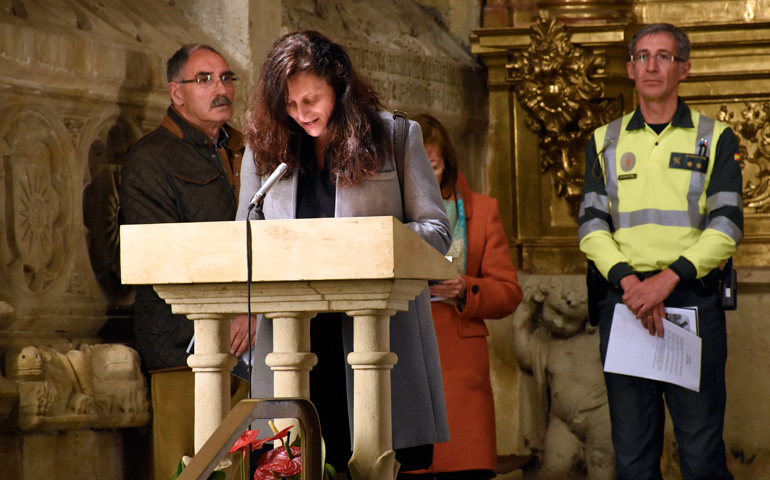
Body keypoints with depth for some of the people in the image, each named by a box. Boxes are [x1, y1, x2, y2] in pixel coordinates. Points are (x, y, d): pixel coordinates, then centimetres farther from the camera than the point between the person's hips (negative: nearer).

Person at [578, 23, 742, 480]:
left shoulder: (715, 138, 8)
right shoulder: (605, 143, 15)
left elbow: (726, 225, -2)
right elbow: (592, 225, 6)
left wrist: (668, 279, -16)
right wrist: (628, 279, -13)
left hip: (693, 300, -2)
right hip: (623, 302, 2)